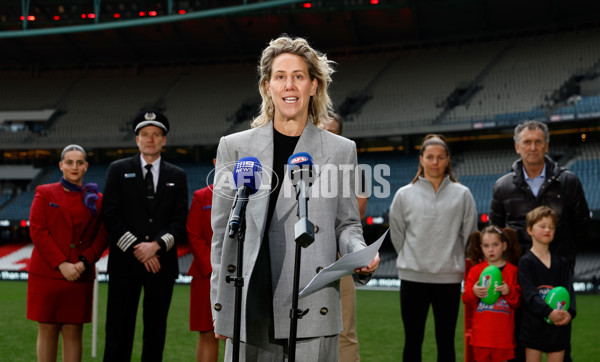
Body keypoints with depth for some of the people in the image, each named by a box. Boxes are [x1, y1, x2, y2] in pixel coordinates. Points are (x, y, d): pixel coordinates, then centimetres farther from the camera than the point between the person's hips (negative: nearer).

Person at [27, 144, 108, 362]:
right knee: (47, 330, 2)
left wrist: (84, 263, -11)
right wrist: (61, 264, -12)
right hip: (46, 274, -1)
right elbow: (37, 231, -3)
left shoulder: (96, 199, 10)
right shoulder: (45, 193, 7)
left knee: (74, 332, 2)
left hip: (80, 276, 1)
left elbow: (102, 237, 5)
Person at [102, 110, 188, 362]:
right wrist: (137, 250, -10)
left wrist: (156, 245, -13)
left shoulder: (177, 176, 11)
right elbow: (111, 216, -2)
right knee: (119, 331, -1)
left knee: (156, 331, 5)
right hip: (125, 263, -1)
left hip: (162, 263, 2)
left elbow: (180, 221, 3)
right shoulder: (118, 170, 7)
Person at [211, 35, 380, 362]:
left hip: (313, 311, 0)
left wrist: (360, 255, -8)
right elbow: (222, 231, 10)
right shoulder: (234, 147, 9)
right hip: (250, 310, 0)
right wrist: (220, 308, 8)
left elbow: (346, 224, 14)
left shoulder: (340, 150, 9)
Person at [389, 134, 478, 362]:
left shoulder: (462, 195, 2)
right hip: (412, 277, 0)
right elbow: (397, 233, 9)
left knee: (446, 343, 8)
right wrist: (412, 259, 8)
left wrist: (453, 261, 7)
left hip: (449, 278, 0)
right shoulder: (404, 195, 3)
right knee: (412, 342, 6)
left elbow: (469, 234, 7)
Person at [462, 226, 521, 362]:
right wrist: (473, 292, -13)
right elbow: (466, 300, 7)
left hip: (503, 333, -1)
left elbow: (518, 302, 3)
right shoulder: (475, 270, 6)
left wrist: (509, 292, -16)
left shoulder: (513, 270, 3)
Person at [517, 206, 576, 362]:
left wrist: (569, 312, -18)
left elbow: (569, 290, 2)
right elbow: (529, 293, -13)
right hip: (534, 324, -3)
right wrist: (548, 312, -27)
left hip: (559, 326, 4)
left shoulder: (562, 262, 10)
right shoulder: (525, 261, -3)